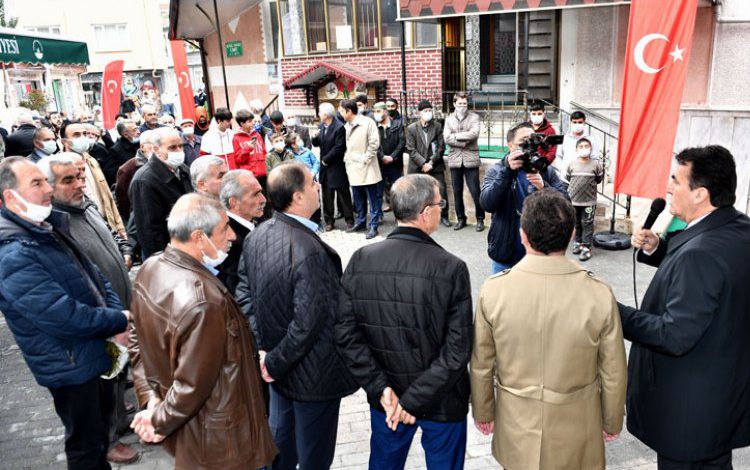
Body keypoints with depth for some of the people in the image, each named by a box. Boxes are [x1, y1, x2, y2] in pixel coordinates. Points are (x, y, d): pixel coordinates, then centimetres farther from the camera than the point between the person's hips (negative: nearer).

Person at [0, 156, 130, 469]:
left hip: (96, 353, 9)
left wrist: (116, 319, -8)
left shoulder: (49, 229, 4)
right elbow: (67, 318, -30)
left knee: (100, 428, 27)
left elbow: (94, 278, 8)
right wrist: (121, 321, -16)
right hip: (71, 368, -9)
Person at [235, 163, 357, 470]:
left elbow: (244, 294, 1)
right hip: (312, 373, -8)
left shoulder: (257, 236, -5)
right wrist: (275, 363, -15)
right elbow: (307, 322, -30)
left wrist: (261, 348, 0)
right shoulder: (310, 251, -31)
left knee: (280, 434, 28)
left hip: (280, 365, 8)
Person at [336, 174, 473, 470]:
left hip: (385, 398, 3)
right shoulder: (451, 268, -21)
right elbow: (457, 351, -22)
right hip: (442, 401, -3)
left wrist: (380, 388, -9)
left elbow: (345, 334, -11)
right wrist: (413, 400, -15)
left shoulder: (361, 260, -13)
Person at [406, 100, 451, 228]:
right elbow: (411, 150, -6)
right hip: (417, 167, -1)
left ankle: (443, 216, 16)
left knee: (442, 191, 0)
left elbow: (441, 146, -1)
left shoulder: (437, 126, 2)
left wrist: (431, 162, -10)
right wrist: (423, 163, -14)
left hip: (435, 165, 1)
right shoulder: (411, 128, -1)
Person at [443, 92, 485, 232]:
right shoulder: (449, 119, 10)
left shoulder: (474, 117, 3)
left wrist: (456, 135, -8)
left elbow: (474, 133, -14)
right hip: (455, 160, 3)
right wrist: (463, 143, -12)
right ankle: (461, 218, 21)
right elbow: (446, 138, -3)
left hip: (470, 159, -3)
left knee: (475, 191, -2)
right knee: (457, 192, 8)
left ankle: (480, 219, 11)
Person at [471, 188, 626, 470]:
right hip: (576, 436, 0)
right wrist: (612, 423, 10)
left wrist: (483, 414, 10)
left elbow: (481, 367, -7)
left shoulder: (493, 291, -18)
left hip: (516, 433, 1)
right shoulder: (600, 295, -19)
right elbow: (613, 374, -8)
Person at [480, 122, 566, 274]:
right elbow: (487, 204, -19)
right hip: (505, 256, -1)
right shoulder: (496, 171, -2)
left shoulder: (546, 171, 2)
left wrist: (544, 187, -24)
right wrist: (507, 171, -28)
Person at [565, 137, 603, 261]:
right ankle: (579, 242, 30)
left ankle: (587, 247, 4)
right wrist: (577, 184, 10)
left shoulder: (595, 164, -5)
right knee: (576, 223, 14)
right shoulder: (572, 164, -1)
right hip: (573, 200, 2)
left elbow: (599, 179, 7)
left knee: (587, 224, 1)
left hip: (589, 201, -2)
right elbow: (567, 178, 12)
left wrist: (589, 183, 5)